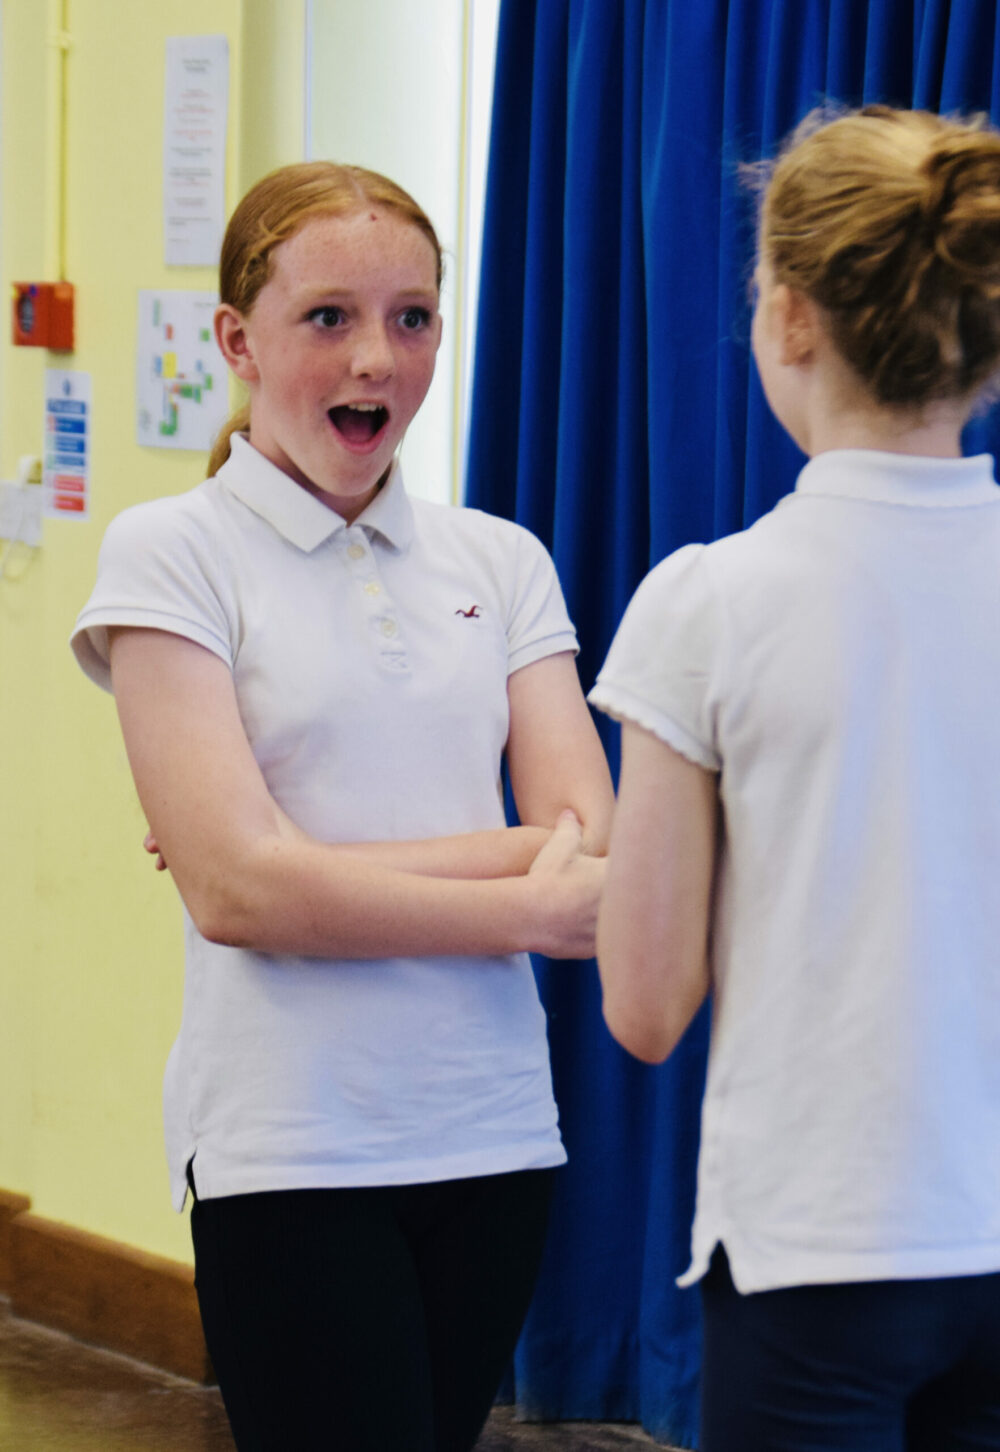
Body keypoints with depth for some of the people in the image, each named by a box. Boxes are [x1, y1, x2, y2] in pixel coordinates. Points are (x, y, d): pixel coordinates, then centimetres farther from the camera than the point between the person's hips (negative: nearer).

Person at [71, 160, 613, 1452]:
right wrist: (536, 911, -12)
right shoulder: (171, 553, -2)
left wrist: (315, 863, -12)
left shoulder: (499, 561, 11)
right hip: (290, 1144, -4)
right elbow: (236, 888, -12)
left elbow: (585, 838, -1)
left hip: (492, 1128, 4)